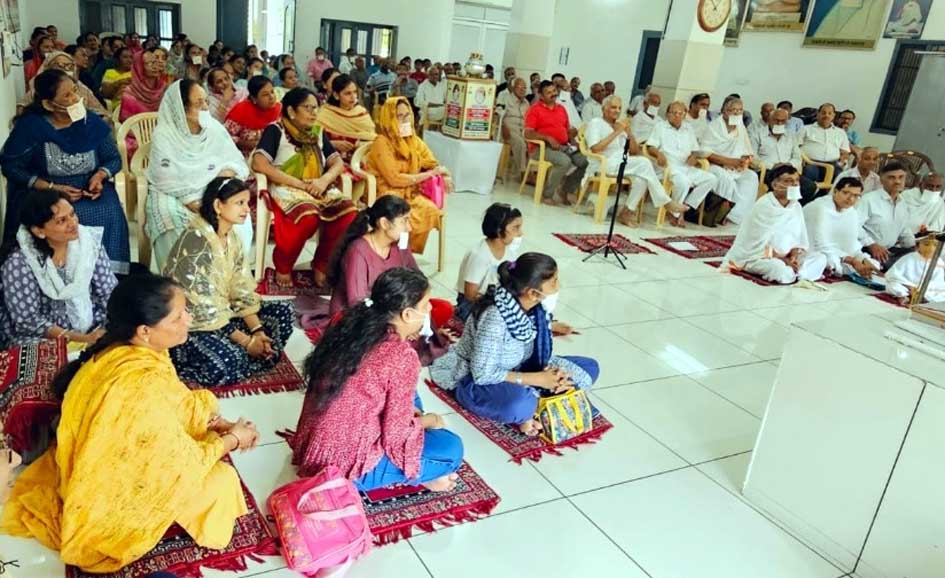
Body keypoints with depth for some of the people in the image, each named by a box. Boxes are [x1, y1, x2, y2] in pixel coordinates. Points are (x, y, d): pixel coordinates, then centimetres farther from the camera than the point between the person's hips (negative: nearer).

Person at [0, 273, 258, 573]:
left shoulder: (123, 348, -13)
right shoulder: (142, 386, -39)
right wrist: (232, 440, -11)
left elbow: (178, 402, 4)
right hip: (108, 497, -8)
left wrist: (217, 424, -7)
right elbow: (184, 459, -26)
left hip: (106, 464, 8)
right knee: (220, 479, -9)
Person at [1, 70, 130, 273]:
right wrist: (52, 188, -18)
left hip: (89, 189, 2)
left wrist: (99, 176, -16)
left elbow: (114, 159, 7)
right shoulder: (30, 126, -9)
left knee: (109, 214, -27)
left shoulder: (92, 123, -2)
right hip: (42, 192, -2)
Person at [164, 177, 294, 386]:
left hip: (221, 313, 9)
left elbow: (242, 291, 3)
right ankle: (173, 362, -8)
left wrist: (257, 331, -11)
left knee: (283, 312, 0)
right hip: (186, 324, -8)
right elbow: (203, 308, -24)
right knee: (228, 362, -33)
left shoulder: (231, 238, 4)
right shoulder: (196, 240, -22)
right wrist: (246, 341, -21)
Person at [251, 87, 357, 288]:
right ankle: (282, 266, -12)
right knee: (308, 217, -38)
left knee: (349, 213, -24)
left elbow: (338, 162, 12)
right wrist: (298, 183, -17)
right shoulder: (276, 130, 0)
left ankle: (322, 264, -6)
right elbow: (259, 163, -13)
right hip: (286, 189, -5)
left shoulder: (317, 132, 17)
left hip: (318, 190, 5)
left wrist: (324, 180, -12)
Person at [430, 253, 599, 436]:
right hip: (475, 381, -8)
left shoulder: (537, 308, -10)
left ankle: (532, 398, -11)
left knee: (589, 367, 0)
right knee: (519, 405, -41)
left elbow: (542, 352, 2)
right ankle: (530, 404, -8)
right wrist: (537, 379, -26)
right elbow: (483, 374, -27)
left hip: (514, 371, 8)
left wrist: (554, 374, -20)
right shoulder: (495, 318, -31)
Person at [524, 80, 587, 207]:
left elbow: (568, 129, 25)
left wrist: (572, 133, 0)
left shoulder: (561, 108, 18)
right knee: (564, 161, -33)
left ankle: (565, 190, 2)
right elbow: (528, 134, -11)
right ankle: (547, 194, -17)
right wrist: (548, 138, -20)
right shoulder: (535, 110, -1)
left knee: (583, 161, -17)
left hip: (563, 146, 6)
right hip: (541, 147, -6)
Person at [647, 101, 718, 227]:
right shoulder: (661, 127, 10)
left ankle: (686, 207, -16)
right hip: (668, 166, -6)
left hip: (686, 167, 6)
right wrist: (659, 153, -23)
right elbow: (651, 147, -1)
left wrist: (694, 156, 0)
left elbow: (695, 150, 24)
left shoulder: (688, 129, 24)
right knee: (683, 181, -37)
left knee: (712, 179, -14)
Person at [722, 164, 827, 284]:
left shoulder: (796, 206, 3)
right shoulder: (764, 206, -18)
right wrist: (783, 260, -21)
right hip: (758, 256, -7)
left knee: (820, 258, -9)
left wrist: (794, 257, -16)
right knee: (780, 268, -35)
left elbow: (799, 239, 4)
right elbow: (761, 244, -20)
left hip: (786, 255, 7)